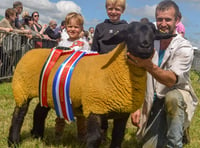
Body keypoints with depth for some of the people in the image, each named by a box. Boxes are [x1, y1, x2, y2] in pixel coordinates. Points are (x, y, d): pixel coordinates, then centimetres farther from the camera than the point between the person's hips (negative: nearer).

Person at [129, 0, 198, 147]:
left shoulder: (184, 48, -15)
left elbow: (171, 80, -28)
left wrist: (148, 65, -44)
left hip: (178, 98, -3)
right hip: (154, 103, 4)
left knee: (172, 97, -38)